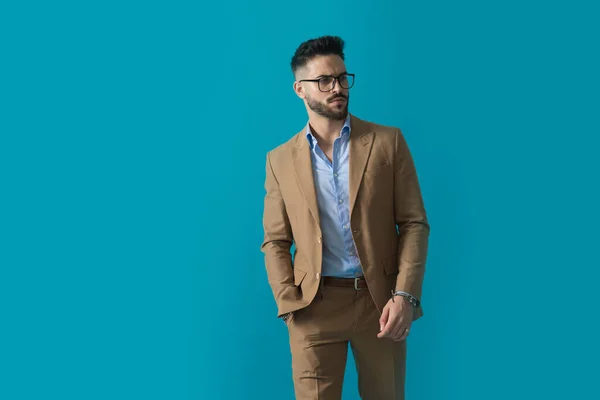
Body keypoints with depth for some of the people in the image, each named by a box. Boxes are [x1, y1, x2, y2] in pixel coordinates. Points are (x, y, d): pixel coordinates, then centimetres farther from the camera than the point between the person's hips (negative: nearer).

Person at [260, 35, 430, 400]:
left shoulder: (388, 141, 3)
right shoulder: (281, 159, 6)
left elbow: (414, 223, 0)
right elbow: (275, 241, 7)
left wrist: (405, 295, -11)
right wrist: (289, 305, -6)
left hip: (381, 300, 0)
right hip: (315, 305, 0)